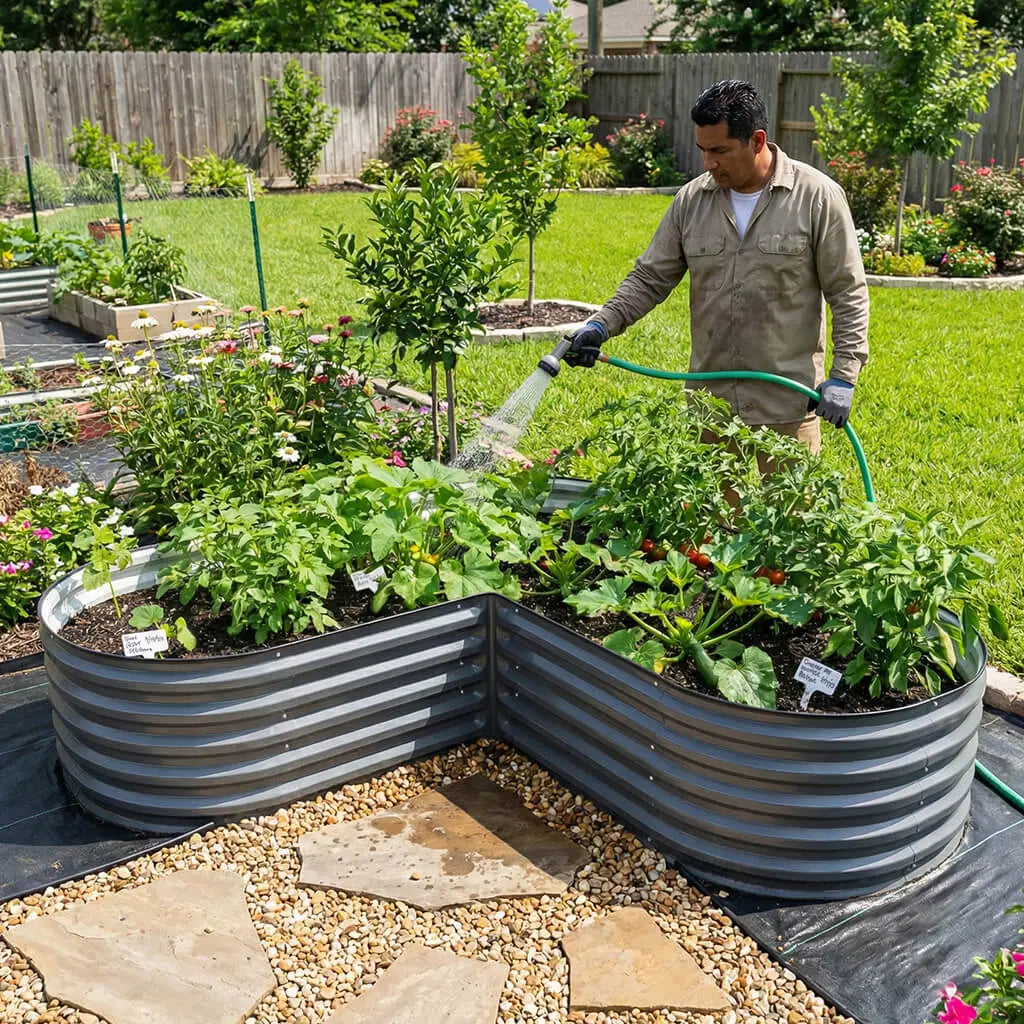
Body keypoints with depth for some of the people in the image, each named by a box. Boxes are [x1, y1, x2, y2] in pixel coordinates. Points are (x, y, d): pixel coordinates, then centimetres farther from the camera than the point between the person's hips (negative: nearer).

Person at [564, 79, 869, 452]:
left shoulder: (817, 197, -5)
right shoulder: (691, 200, 5)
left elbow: (849, 294, -3)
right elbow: (650, 278, 9)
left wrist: (843, 376, -9)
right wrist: (600, 325, -7)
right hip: (708, 404, 4)